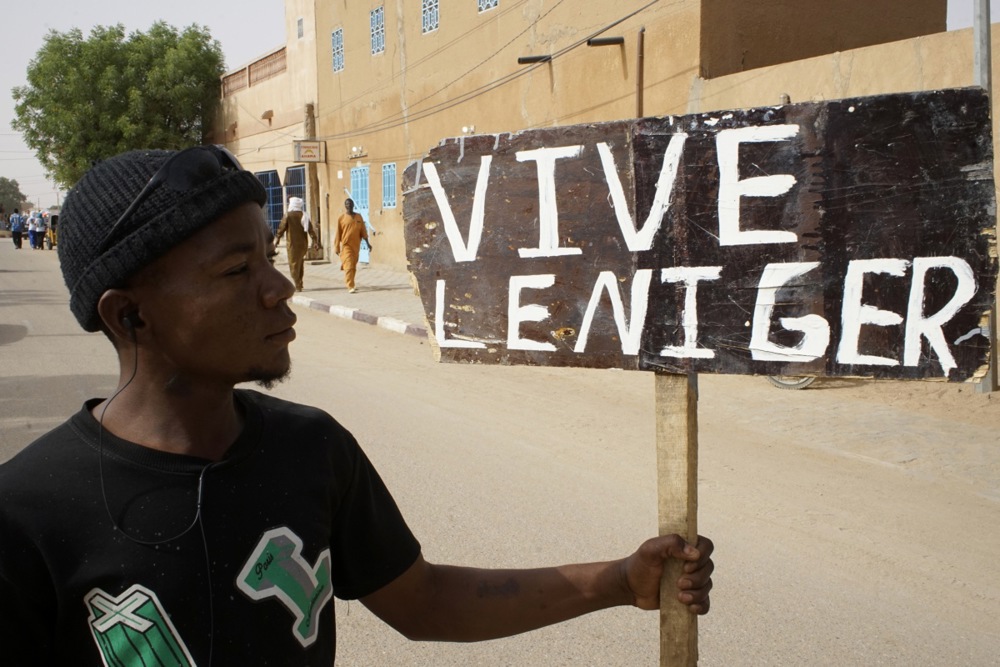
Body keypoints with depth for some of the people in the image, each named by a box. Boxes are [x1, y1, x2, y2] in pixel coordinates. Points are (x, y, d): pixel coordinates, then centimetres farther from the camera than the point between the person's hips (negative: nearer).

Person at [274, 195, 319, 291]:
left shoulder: (288, 215, -8)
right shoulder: (304, 215, 5)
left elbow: (281, 228, -4)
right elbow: (311, 229, 1)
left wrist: (277, 239, 8)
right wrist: (315, 241, 1)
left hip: (293, 244, -5)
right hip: (303, 244, 5)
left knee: (294, 264, 1)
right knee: (300, 263, 19)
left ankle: (298, 286, -4)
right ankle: (299, 284, 26)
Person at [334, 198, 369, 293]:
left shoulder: (359, 217, 8)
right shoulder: (341, 219, -2)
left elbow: (363, 231, 11)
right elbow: (338, 234, 0)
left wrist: (368, 243, 9)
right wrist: (337, 247, 0)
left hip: (356, 246, 4)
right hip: (346, 246, -4)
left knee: (354, 267, 11)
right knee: (349, 266, -12)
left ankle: (351, 284, 25)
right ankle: (350, 287, -15)